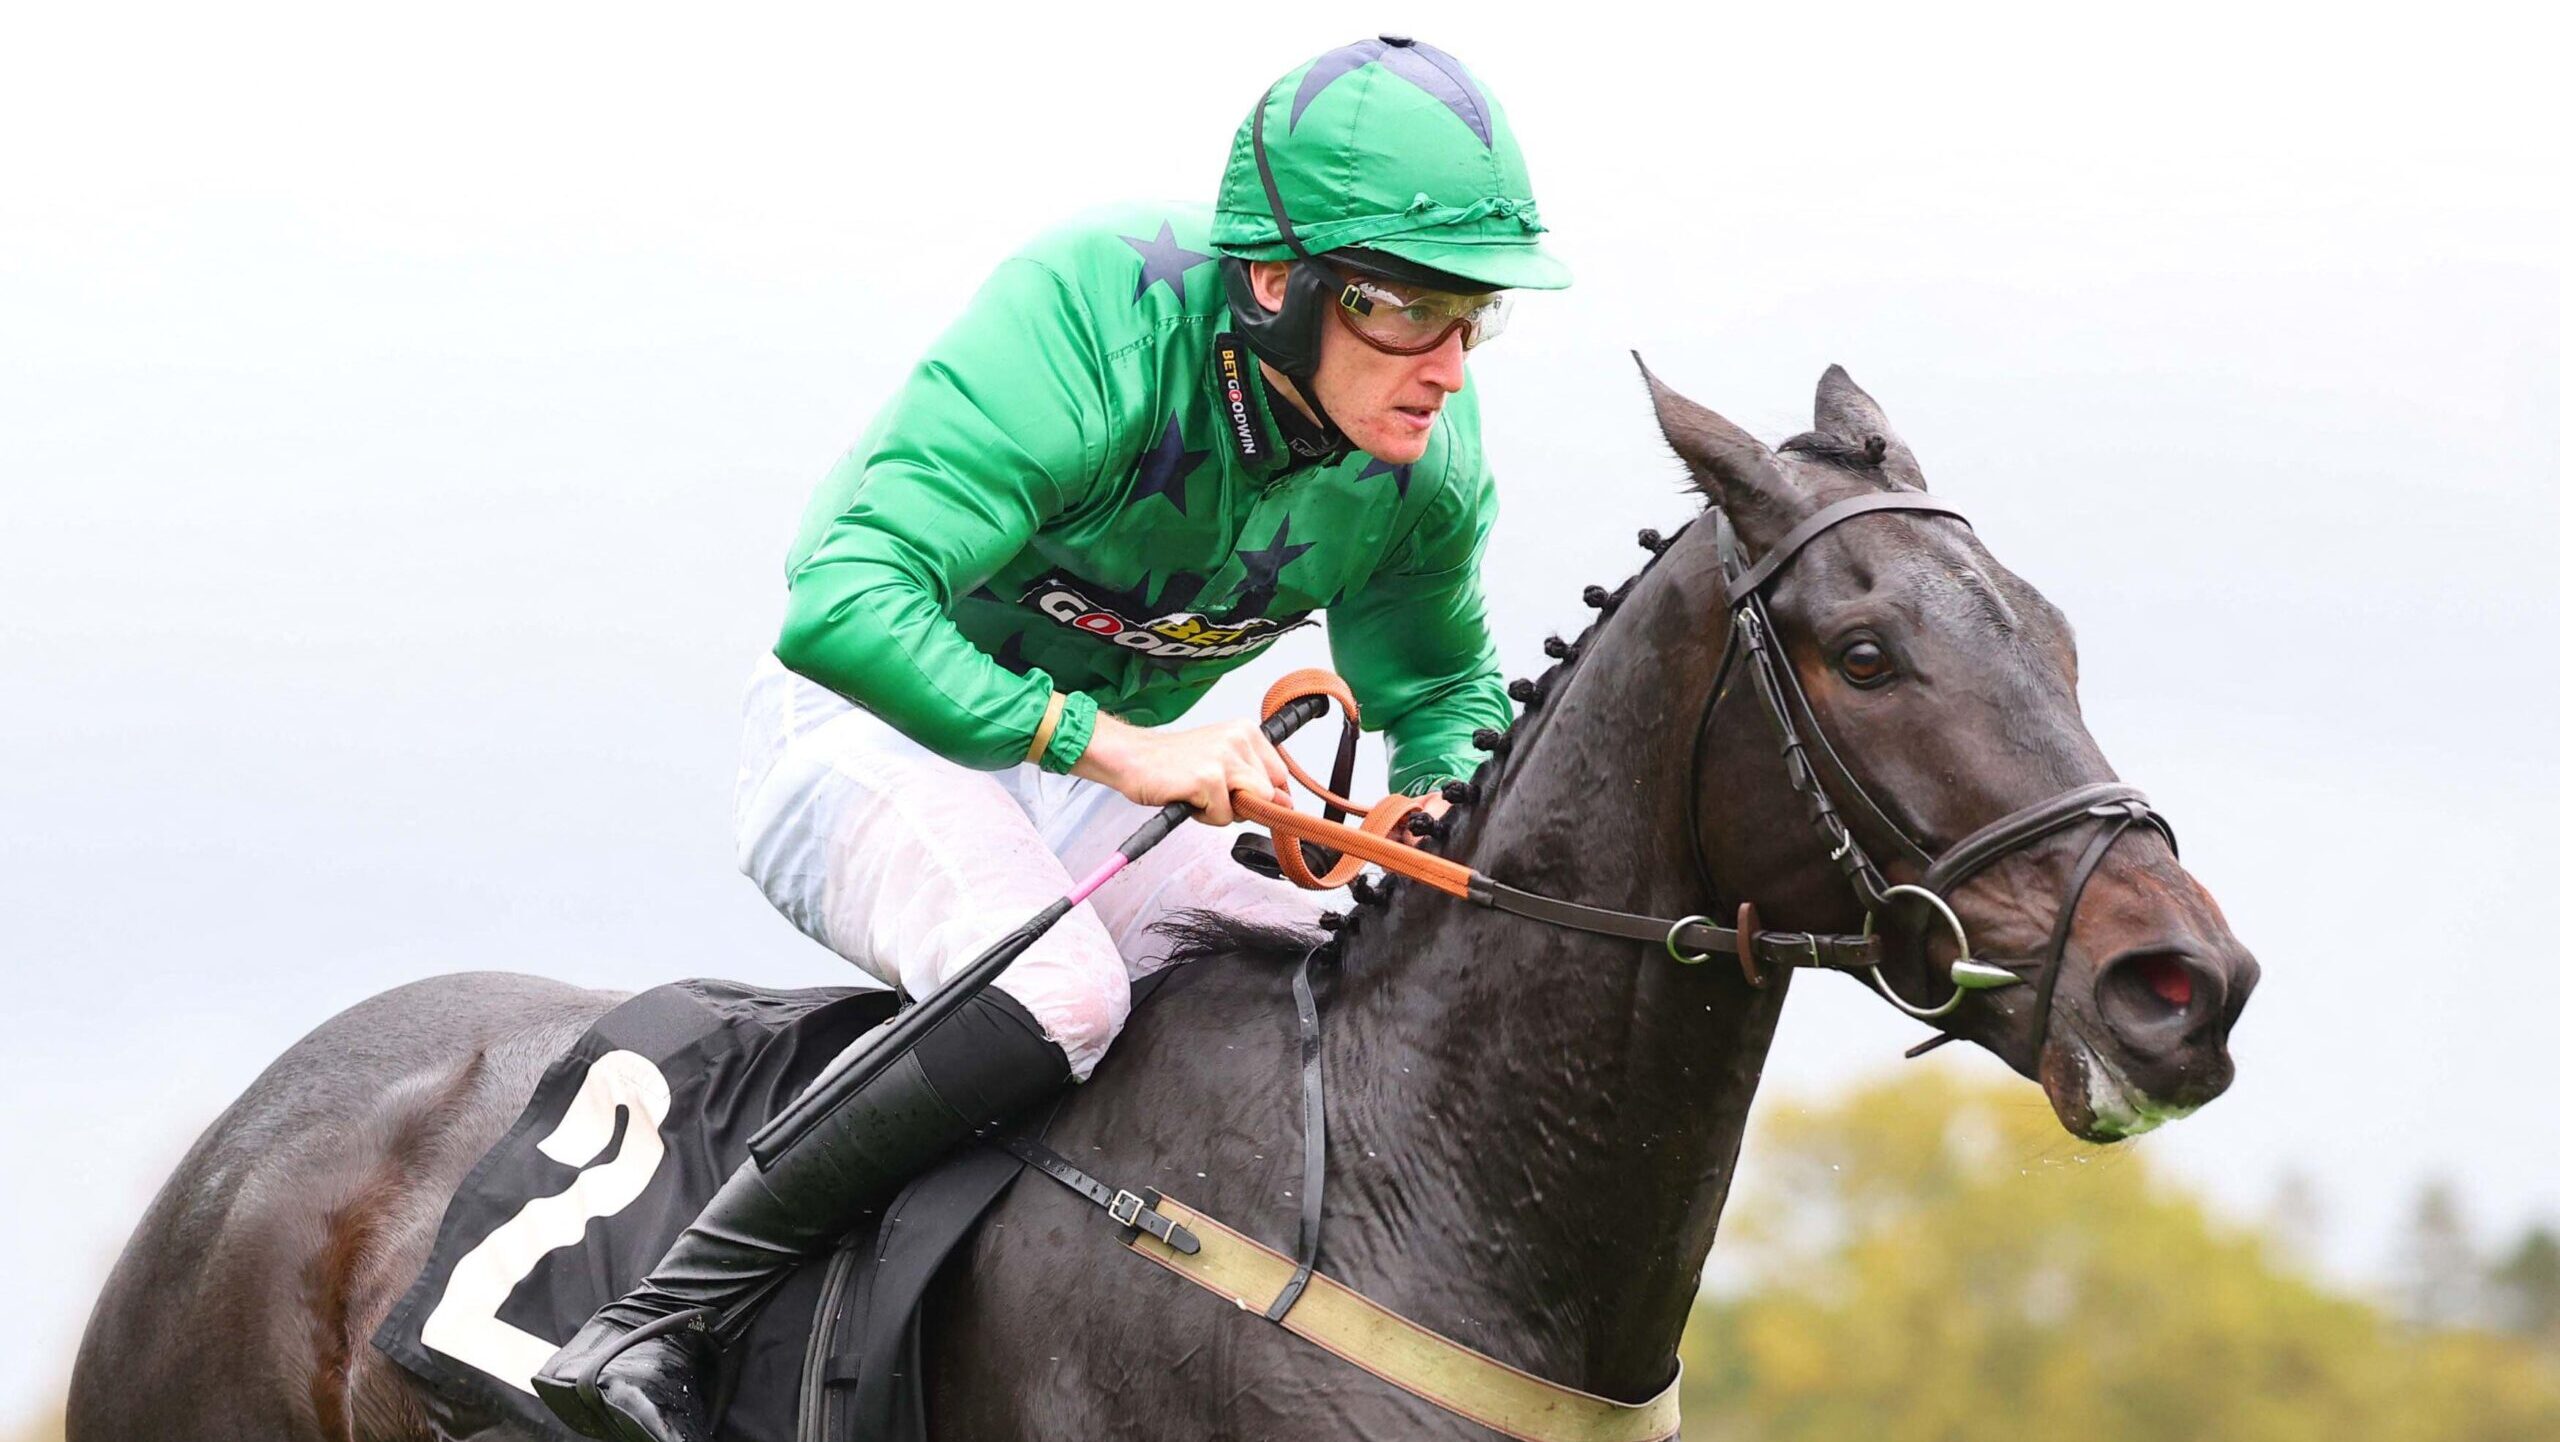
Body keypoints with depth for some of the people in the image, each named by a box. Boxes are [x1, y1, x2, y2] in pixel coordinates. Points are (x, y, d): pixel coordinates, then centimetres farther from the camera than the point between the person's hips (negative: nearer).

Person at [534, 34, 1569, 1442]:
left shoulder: (1427, 457, -10)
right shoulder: (1083, 322, -32)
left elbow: (1443, 693, 9)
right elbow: (843, 603, -39)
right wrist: (1099, 739, -45)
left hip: (1087, 780, 7)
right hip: (875, 732, -7)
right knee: (1059, 989, -35)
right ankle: (655, 1327, -30)